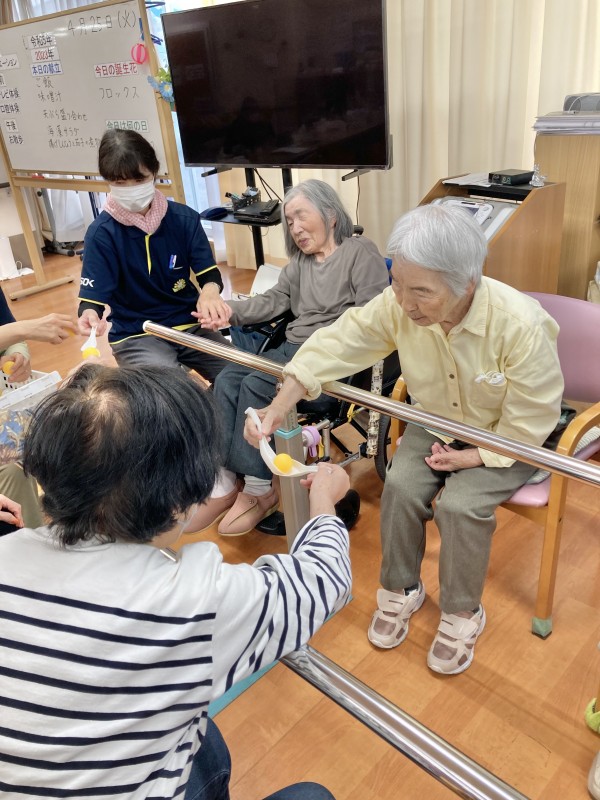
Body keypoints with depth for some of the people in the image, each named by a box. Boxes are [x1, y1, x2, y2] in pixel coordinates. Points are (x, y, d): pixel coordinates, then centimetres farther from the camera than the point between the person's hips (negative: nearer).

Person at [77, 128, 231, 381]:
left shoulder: (184, 218, -2)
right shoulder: (102, 233, -8)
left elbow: (209, 273, -4)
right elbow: (92, 297, -11)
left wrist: (209, 292, -30)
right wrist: (89, 315, -37)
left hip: (190, 326, 3)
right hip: (136, 336, -3)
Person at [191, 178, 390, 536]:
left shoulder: (360, 251, 1)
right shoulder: (300, 259, 24)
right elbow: (275, 299, 12)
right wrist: (232, 311, -5)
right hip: (294, 348, 7)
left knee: (255, 386, -26)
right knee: (227, 380, -17)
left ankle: (259, 488, -14)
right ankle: (225, 482, -17)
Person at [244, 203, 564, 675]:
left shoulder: (521, 325, -31)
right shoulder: (398, 306, -21)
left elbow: (528, 422, -21)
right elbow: (337, 346, -20)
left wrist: (474, 457, -24)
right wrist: (277, 410, -27)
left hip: (505, 438, -3)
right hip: (436, 424, 4)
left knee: (460, 504, -25)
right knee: (401, 484, -19)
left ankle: (462, 613, 3)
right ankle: (401, 590, 8)